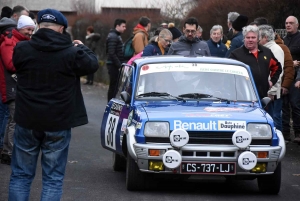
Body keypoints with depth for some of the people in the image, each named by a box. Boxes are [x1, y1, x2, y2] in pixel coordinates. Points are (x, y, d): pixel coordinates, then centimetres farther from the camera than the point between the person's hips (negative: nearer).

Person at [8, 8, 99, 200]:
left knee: (21, 175, 12)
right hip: (58, 123, -2)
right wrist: (82, 47, 24)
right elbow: (92, 64, 5)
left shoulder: (22, 49, -8)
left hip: (27, 121, 2)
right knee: (53, 178, 6)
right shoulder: (72, 52, -13)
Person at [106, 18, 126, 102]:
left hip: (116, 65, 10)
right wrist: (119, 65, -22)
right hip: (113, 65, -10)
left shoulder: (117, 36, 19)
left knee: (114, 86, 12)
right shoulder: (113, 37, -13)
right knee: (113, 86, -7)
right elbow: (112, 53, -20)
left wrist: (120, 64, 15)